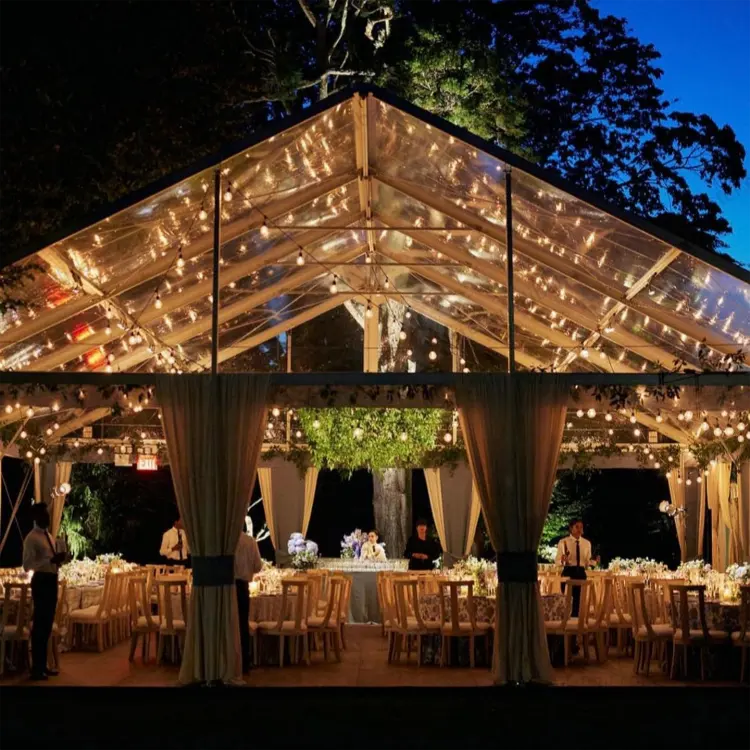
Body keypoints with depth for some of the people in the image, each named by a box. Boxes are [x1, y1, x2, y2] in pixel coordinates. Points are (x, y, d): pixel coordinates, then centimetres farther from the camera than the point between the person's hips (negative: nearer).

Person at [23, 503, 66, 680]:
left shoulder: (48, 535, 16)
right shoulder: (32, 538, -11)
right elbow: (27, 565, -18)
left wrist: (59, 559, 3)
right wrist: (51, 560, -26)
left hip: (51, 580, 9)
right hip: (41, 581, -9)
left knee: (47, 623, 14)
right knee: (40, 624, -5)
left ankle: (43, 665, 24)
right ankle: (36, 668, 2)